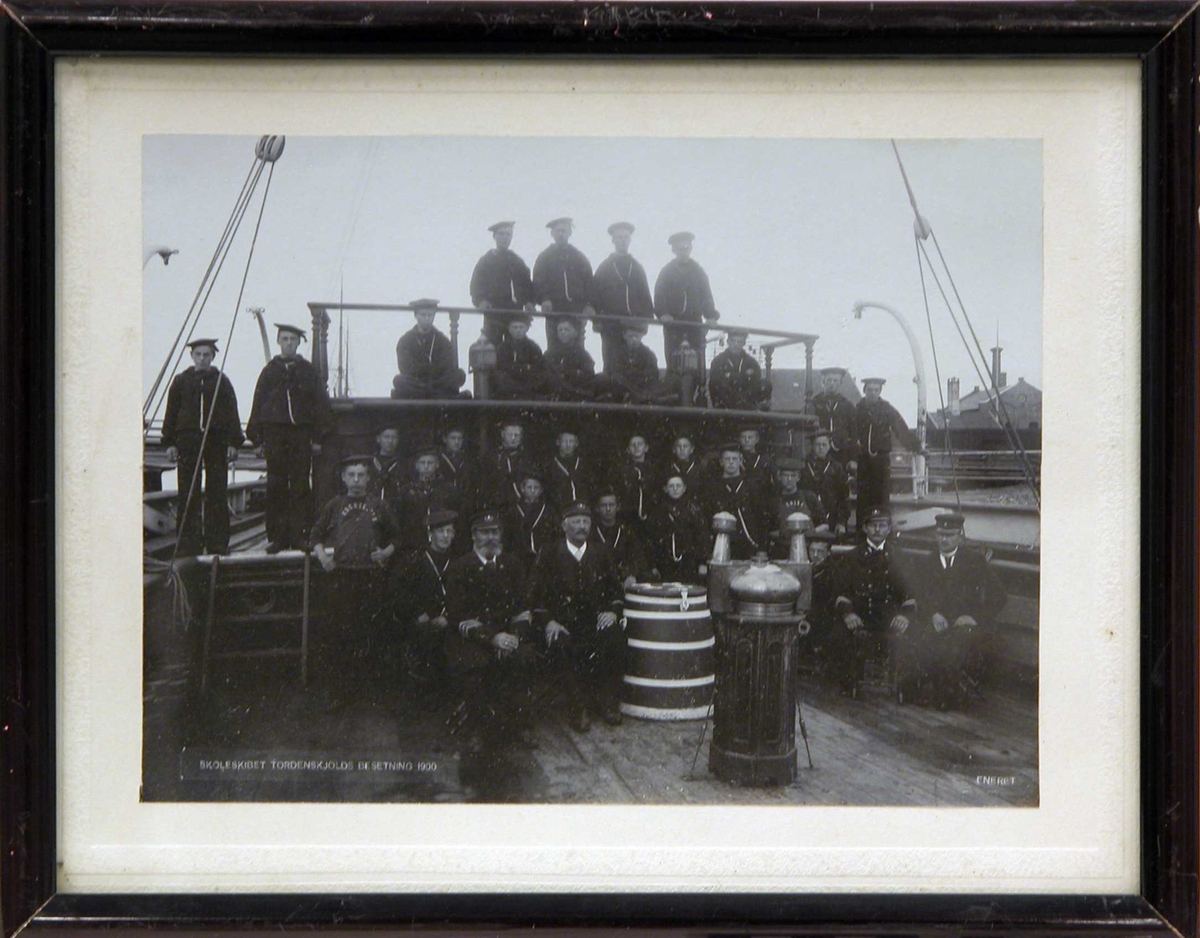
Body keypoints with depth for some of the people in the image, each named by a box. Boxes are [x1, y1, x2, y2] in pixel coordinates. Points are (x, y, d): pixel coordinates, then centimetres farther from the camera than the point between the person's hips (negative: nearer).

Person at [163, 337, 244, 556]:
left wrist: (233, 442, -2)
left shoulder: (221, 381, 8)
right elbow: (171, 413, 10)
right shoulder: (181, 380, 9)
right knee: (188, 494, -1)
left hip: (216, 440, 0)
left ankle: (217, 542, 5)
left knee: (217, 493, 0)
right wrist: (170, 442, 3)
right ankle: (188, 543, 3)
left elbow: (232, 413, 6)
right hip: (188, 440, 0)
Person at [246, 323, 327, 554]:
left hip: (301, 433, -1)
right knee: (276, 487, 0)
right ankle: (277, 537, 3)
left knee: (300, 486, -3)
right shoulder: (270, 371, 11)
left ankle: (300, 535, 1)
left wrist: (317, 437, -1)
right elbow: (258, 405, 10)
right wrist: (258, 438, 3)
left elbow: (321, 405, 6)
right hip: (275, 434, 1)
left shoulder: (309, 371, 9)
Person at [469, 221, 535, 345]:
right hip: (492, 315, -2)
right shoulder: (485, 261, 10)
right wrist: (480, 301, -15)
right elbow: (475, 285, 4)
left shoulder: (518, 262, 17)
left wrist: (529, 302, -4)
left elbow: (527, 284, 14)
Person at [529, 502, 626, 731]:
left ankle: (607, 703, -12)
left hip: (596, 618, 2)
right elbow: (537, 594, 1)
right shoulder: (550, 554, 6)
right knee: (560, 646, -34)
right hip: (562, 623, -2)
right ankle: (578, 706, -18)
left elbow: (616, 588, 16)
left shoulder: (600, 553, 14)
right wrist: (548, 622, -13)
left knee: (614, 639, -29)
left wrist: (613, 611, -4)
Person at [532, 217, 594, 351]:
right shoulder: (544, 257, 13)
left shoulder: (579, 257, 16)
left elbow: (589, 283, 9)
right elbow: (538, 283, 3)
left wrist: (589, 305, -5)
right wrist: (544, 300, -16)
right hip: (554, 310, -1)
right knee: (553, 348, -5)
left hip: (577, 311, 1)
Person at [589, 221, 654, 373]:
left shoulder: (637, 268, 15)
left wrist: (647, 319, 2)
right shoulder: (604, 268, 7)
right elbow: (595, 296, 3)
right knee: (611, 367, -3)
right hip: (611, 326, -2)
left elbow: (645, 296, 13)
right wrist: (596, 320, -5)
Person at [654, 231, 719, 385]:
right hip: (672, 321, -1)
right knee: (673, 363, -4)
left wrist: (711, 316, -8)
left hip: (695, 321, 1)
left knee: (698, 364, -3)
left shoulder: (698, 271, 11)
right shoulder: (666, 271, 6)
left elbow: (706, 296, 8)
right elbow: (659, 297, -1)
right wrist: (663, 314, -19)